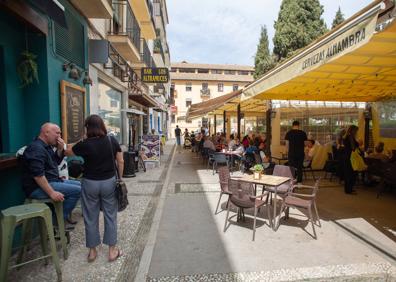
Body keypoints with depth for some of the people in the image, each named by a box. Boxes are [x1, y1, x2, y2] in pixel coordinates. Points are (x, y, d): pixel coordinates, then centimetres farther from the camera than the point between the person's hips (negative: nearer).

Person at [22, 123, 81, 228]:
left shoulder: (46, 146, 12)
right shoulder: (36, 149, -20)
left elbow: (56, 162, 19)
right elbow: (37, 175, -27)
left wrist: (60, 149, 0)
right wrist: (52, 193, -29)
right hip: (38, 187, -11)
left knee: (78, 184, 14)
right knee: (76, 190, -19)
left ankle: (65, 216, 16)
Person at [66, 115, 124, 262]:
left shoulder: (85, 144, -12)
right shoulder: (112, 141, -5)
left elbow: (68, 152, 7)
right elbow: (120, 162, -2)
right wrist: (120, 178, 8)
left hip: (90, 183, -1)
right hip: (109, 182, 2)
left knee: (91, 218, 14)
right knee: (110, 216, 12)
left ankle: (92, 251, 28)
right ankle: (112, 250, 21)